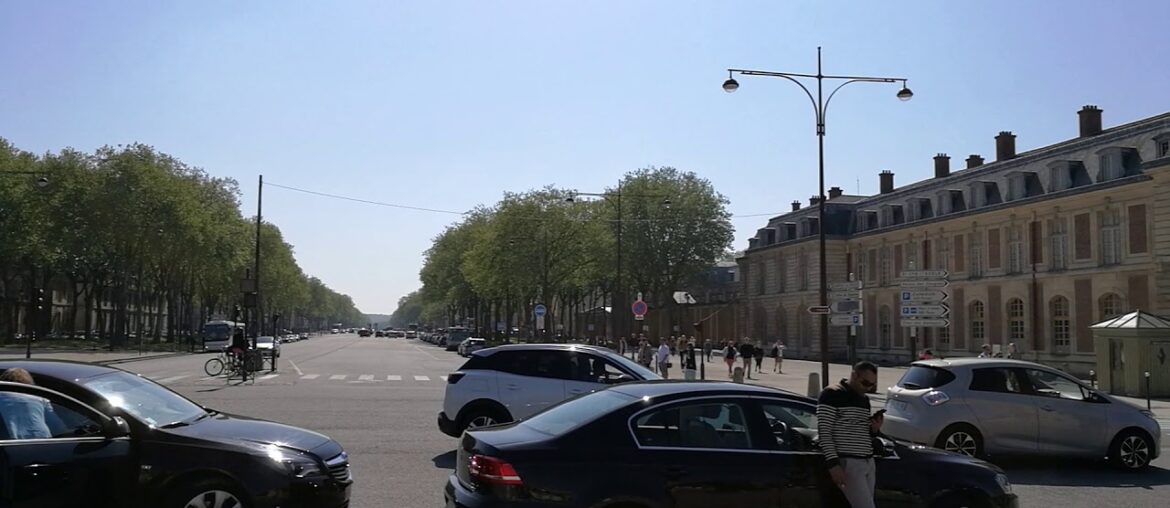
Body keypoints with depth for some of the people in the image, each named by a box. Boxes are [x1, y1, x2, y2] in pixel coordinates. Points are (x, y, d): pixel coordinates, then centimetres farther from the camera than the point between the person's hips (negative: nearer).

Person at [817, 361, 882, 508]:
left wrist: (875, 429, 3)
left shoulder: (864, 400, 17)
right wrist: (833, 464, -19)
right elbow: (823, 431, -13)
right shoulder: (832, 395, -8)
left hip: (868, 463, 8)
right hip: (847, 463, -8)